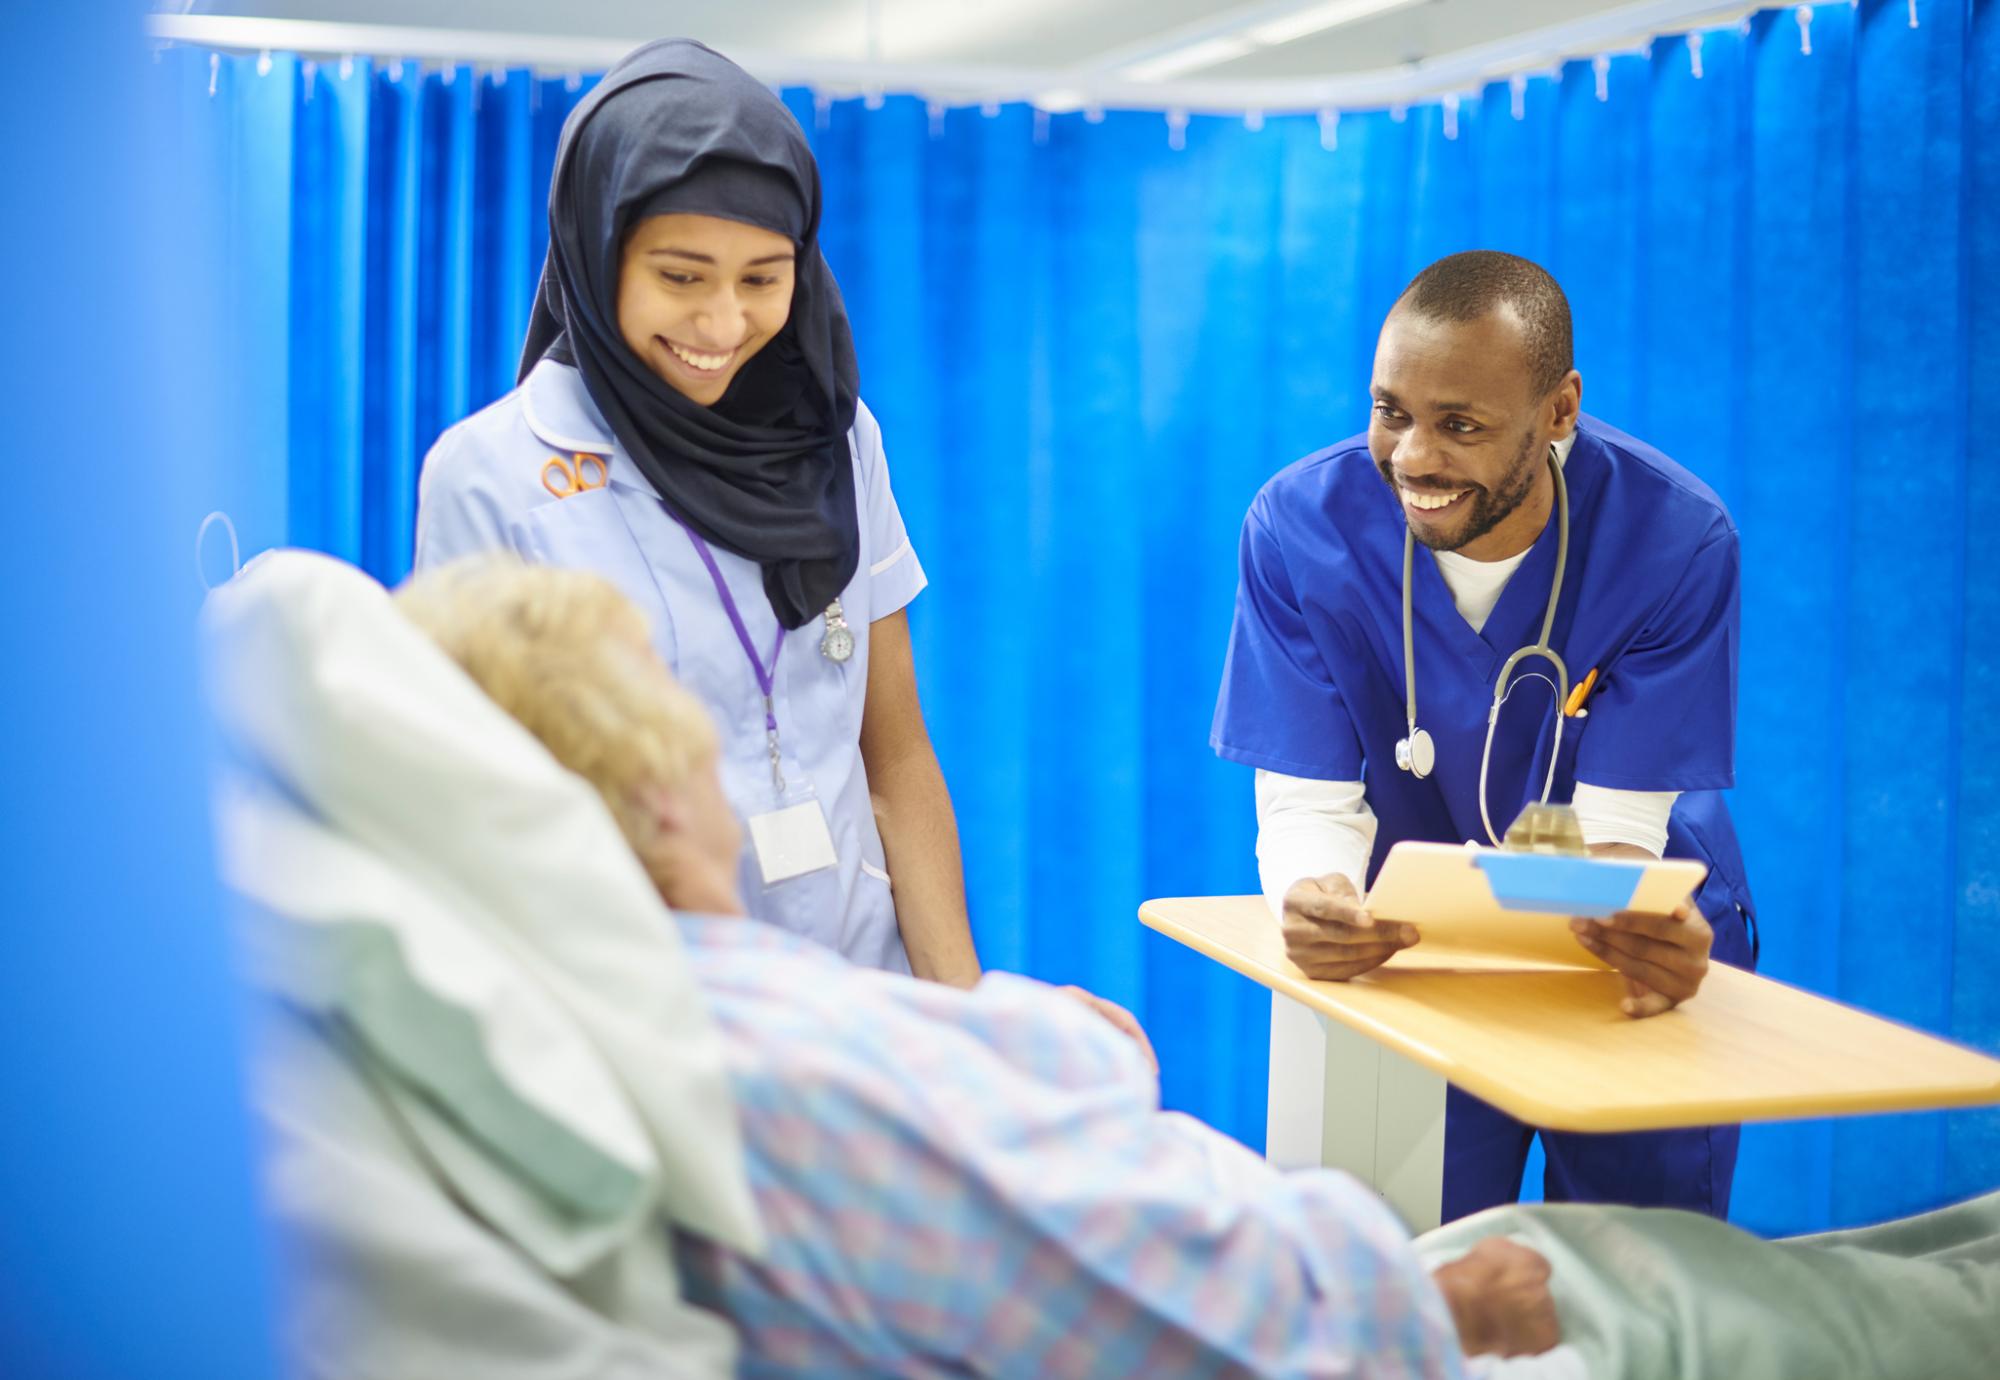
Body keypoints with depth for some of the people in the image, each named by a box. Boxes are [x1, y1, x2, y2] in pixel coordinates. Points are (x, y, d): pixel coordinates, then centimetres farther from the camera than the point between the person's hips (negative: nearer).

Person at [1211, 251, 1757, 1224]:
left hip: (1629, 962, 0)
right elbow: (1307, 803, -17)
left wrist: (1646, 928, -44)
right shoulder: (1300, 526, -19)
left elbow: (1612, 830, -21)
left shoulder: (1675, 540, -21)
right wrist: (1314, 897, -40)